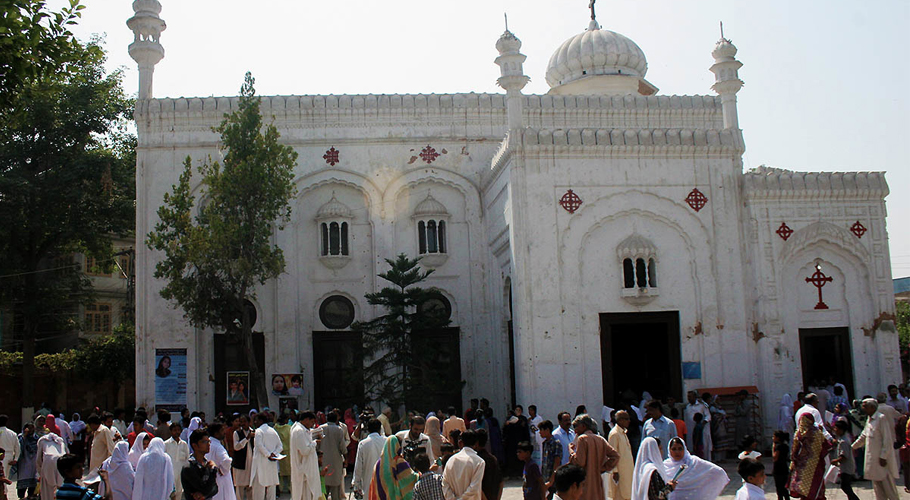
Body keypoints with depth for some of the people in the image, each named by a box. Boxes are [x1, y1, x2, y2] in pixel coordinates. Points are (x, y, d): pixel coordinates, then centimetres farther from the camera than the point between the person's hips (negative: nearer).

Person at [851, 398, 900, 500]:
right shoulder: (869, 420, 13)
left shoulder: (882, 418, -14)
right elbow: (863, 437, 25)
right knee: (877, 486, 11)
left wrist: (883, 456, -19)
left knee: (888, 485, -3)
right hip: (873, 459, 8)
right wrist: (852, 447, 25)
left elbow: (888, 440, -17)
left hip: (882, 458, -8)